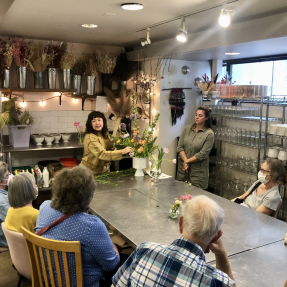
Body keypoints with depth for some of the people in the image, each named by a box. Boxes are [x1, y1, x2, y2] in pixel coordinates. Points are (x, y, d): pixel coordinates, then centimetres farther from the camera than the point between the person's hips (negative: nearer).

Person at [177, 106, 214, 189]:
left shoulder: (209, 134, -8)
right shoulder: (187, 129, 5)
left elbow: (202, 154, -12)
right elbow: (180, 147, 0)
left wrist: (187, 161, -10)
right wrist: (185, 161, -12)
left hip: (198, 171, -4)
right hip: (183, 169, 4)